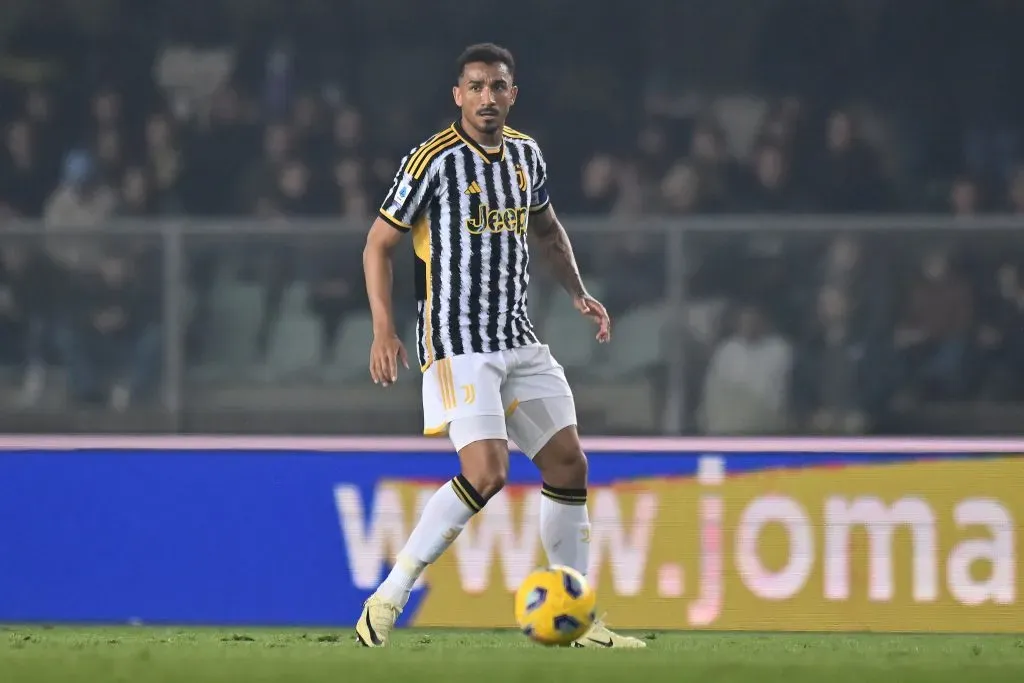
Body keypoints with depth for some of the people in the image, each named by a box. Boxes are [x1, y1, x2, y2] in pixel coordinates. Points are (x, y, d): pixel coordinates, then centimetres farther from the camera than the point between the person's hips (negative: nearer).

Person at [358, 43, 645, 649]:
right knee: (488, 472, -21)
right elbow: (379, 244, -6)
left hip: (519, 341, 7)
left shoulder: (526, 154, 9)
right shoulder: (434, 161, -11)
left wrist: (579, 293, 16)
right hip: (458, 343, -7)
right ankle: (389, 598, -13)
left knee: (569, 464, 5)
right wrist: (384, 329, -15)